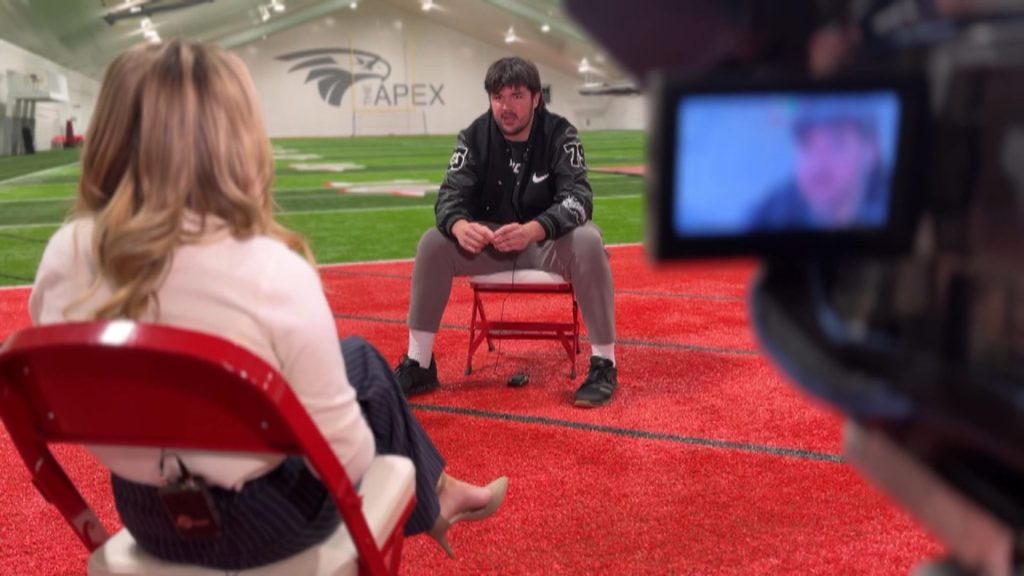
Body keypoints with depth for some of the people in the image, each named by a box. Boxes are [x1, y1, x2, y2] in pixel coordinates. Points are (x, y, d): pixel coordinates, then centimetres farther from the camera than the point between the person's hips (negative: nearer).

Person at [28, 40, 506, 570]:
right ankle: (434, 497, 45)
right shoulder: (273, 274, -27)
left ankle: (434, 496, 44)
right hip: (263, 525, -4)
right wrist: (358, 468, 3)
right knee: (364, 361, 21)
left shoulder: (64, 255, -12)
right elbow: (345, 454, -21)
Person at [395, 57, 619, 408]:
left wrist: (532, 230, -48)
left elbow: (578, 198, -27)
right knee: (433, 243, -20)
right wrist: (460, 226, -41)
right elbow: (451, 194, -15)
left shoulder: (560, 135, -15)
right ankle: (419, 366, -11)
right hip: (489, 240, 3)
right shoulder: (475, 137, -8)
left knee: (588, 242, -34)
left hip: (549, 240, -2)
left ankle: (604, 365, -22)